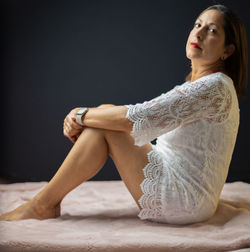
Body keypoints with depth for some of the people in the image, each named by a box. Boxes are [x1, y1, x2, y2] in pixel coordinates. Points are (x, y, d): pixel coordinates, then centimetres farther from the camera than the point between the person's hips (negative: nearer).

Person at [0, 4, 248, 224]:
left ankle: (42, 205, -2)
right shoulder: (192, 87, 15)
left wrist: (81, 115, -9)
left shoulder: (216, 86, -16)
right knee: (105, 112, 3)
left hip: (185, 203, -9)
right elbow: (143, 127, 13)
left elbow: (139, 118, -23)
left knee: (103, 128, -13)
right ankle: (49, 202, 4)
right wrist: (81, 119, 0)